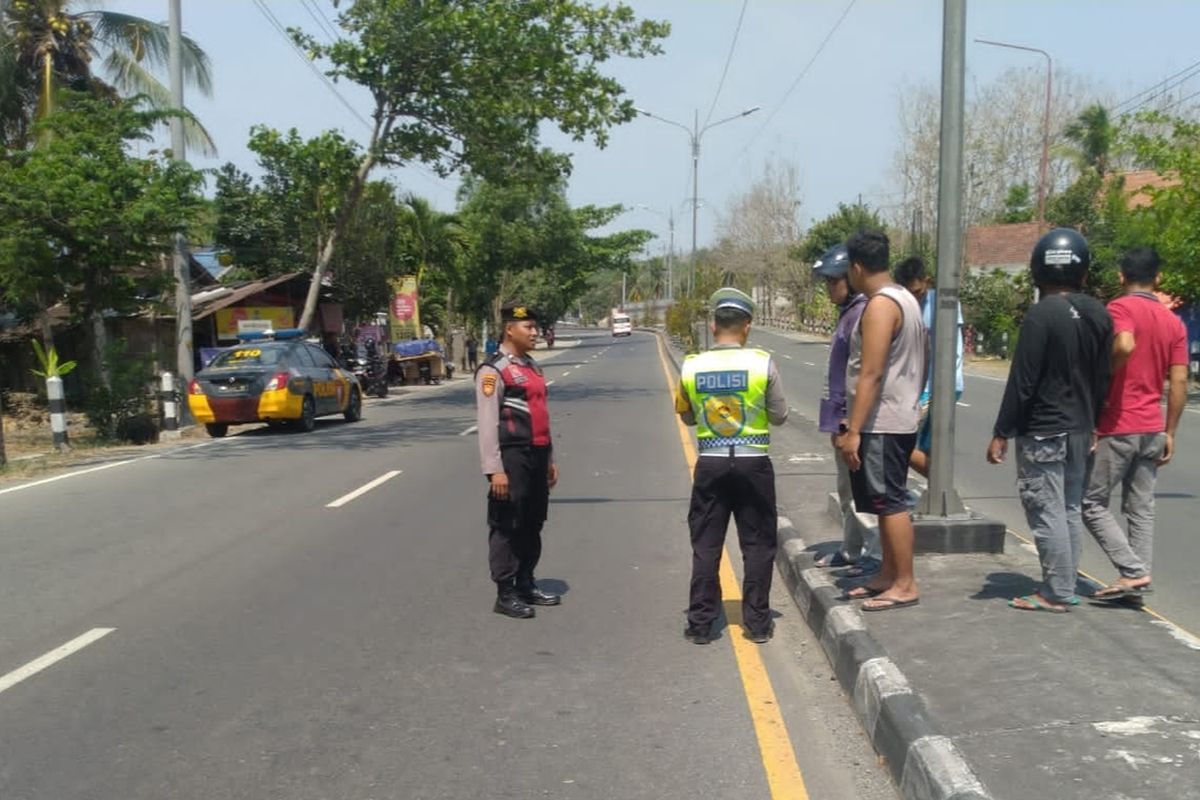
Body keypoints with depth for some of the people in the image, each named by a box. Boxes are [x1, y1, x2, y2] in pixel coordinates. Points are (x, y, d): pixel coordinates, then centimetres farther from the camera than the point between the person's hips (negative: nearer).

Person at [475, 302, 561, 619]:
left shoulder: (533, 367, 16)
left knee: (533, 525, 15)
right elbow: (487, 424, -16)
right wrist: (494, 470, -20)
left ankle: (526, 585, 28)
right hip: (512, 459, -8)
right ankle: (505, 594, 7)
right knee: (507, 527, -1)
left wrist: (549, 459, 20)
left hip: (537, 458, 8)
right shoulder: (493, 370, -10)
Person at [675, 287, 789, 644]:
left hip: (710, 464, 1)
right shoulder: (762, 363, -9)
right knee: (757, 544, 11)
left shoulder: (691, 367, -3)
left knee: (705, 545, 10)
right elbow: (779, 416, -1)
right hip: (753, 463, -1)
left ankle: (700, 623, 14)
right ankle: (757, 622, 16)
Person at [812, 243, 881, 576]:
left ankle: (875, 554, 6)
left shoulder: (862, 313, -16)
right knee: (847, 489, 18)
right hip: (842, 418, 10)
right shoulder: (847, 312, 14)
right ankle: (851, 549, 29)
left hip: (853, 419, -10)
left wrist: (849, 420, -21)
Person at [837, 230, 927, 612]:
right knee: (887, 501, 15)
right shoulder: (904, 298, 14)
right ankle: (888, 576, 24)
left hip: (882, 423, -10)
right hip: (898, 418, 10)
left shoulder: (880, 305, -17)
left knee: (891, 502, -4)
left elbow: (871, 374, -23)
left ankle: (906, 585, 2)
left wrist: (853, 431, -23)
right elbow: (919, 364, 19)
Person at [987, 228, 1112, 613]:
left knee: (1047, 513, -2)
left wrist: (1001, 433, -11)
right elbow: (1102, 379, 11)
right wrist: (1092, 423, 21)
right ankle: (1064, 588, 20)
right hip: (1080, 430, 8)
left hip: (1042, 431, -8)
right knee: (1071, 510, 13)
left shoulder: (1042, 314, -16)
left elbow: (1022, 381, -17)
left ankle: (1056, 593, 3)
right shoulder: (1099, 315, 6)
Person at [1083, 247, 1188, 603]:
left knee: (1091, 503, 2)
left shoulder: (1120, 307, -9)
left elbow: (1124, 346, -30)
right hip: (1152, 430, 7)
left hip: (1117, 428, -7)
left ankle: (1134, 572, -5)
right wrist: (1169, 433, 10)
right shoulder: (1174, 322, 10)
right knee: (1141, 509, 10)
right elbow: (1179, 382, 6)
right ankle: (1135, 581, 9)